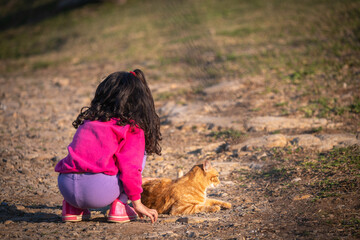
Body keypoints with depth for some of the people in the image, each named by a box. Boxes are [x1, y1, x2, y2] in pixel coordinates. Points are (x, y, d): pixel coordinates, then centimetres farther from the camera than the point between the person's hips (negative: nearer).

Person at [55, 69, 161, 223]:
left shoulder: (89, 120, 24)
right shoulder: (133, 127, 6)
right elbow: (129, 167, -3)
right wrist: (137, 203, 7)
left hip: (65, 187, 6)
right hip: (98, 191, -6)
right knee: (140, 151, 16)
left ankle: (72, 207, 18)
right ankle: (119, 206, 9)